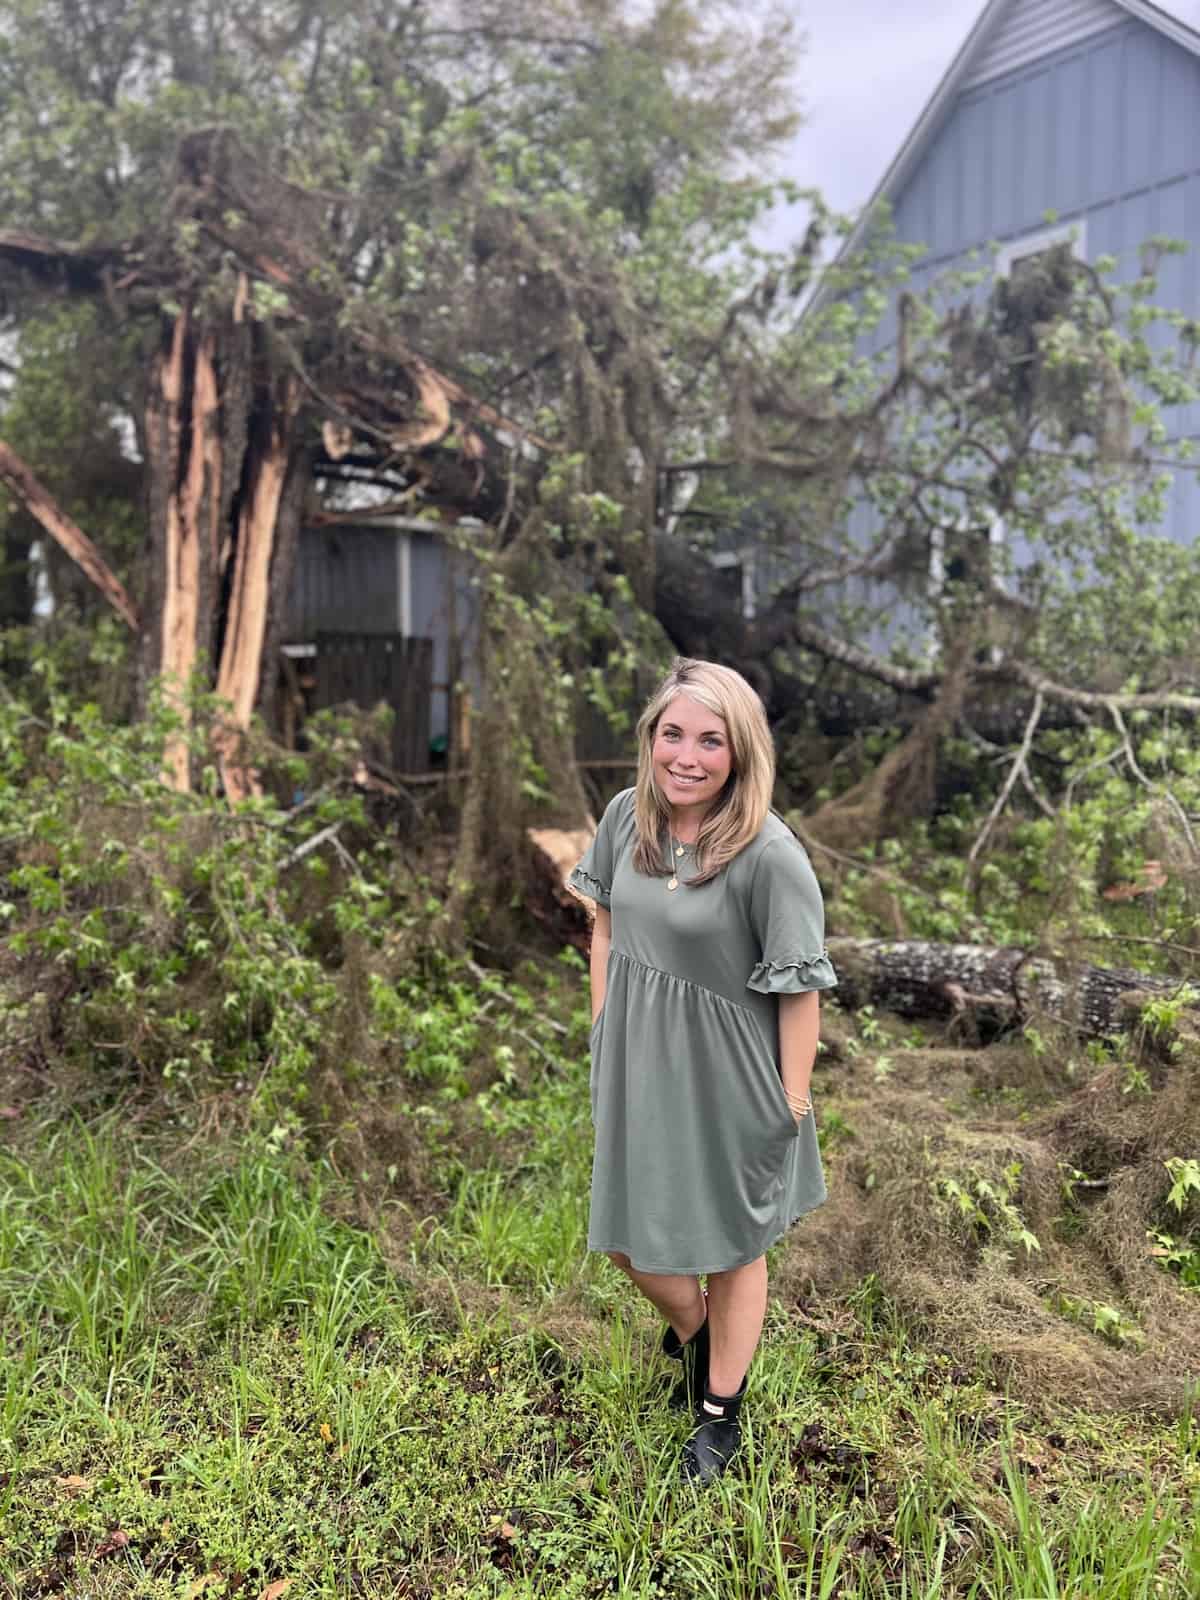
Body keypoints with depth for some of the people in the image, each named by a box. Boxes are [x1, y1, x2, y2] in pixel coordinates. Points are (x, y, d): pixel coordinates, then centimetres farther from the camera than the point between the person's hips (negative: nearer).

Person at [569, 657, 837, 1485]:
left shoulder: (770, 854, -26)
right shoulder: (626, 815, -9)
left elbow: (800, 988, -17)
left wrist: (794, 1099, -11)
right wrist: (603, 1032, 6)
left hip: (725, 1077, -5)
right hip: (635, 1063, 5)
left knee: (730, 1246, 18)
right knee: (628, 1236, 20)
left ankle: (721, 1411, 44)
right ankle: (692, 1330, 55)